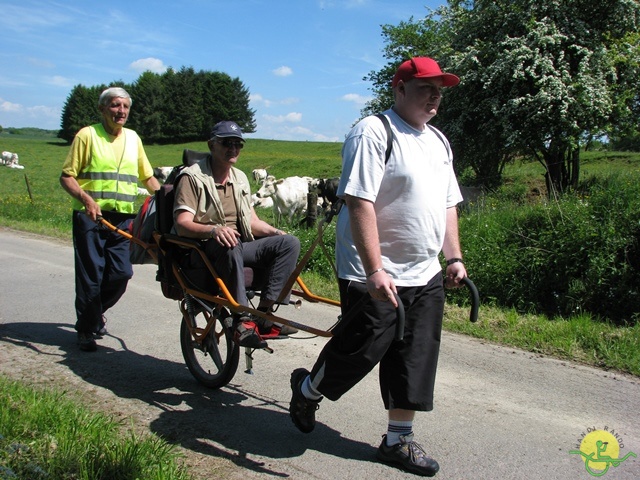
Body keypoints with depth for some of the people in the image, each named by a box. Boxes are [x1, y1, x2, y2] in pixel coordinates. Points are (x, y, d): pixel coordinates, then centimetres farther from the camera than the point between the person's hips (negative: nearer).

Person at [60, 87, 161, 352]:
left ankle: (95, 312, 29)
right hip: (90, 216, -4)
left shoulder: (133, 138, 15)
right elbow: (67, 176, -4)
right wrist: (86, 198, -21)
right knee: (91, 275, -1)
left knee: (121, 273, 0)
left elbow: (147, 177, 20)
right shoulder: (87, 135, 0)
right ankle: (86, 330, 16)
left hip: (122, 218, 4)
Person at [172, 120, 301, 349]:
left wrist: (276, 233, -3)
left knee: (289, 242, -16)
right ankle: (242, 321, -36)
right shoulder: (192, 177, -5)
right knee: (231, 247, -40)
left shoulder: (240, 178, 17)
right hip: (205, 250, -6)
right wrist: (214, 230, -36)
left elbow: (252, 221, 17)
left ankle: (263, 314, -23)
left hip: (240, 246, 7)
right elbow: (182, 225, -16)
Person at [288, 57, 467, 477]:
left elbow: (448, 205, 21)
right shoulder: (372, 132, -12)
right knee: (360, 351, 2)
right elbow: (360, 203, -21)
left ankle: (399, 440, 25)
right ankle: (307, 389, 32)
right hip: (376, 276, -8)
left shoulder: (439, 141, 16)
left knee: (416, 362, 10)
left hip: (426, 276, 8)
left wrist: (454, 257, 13)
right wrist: (374, 270, -26)